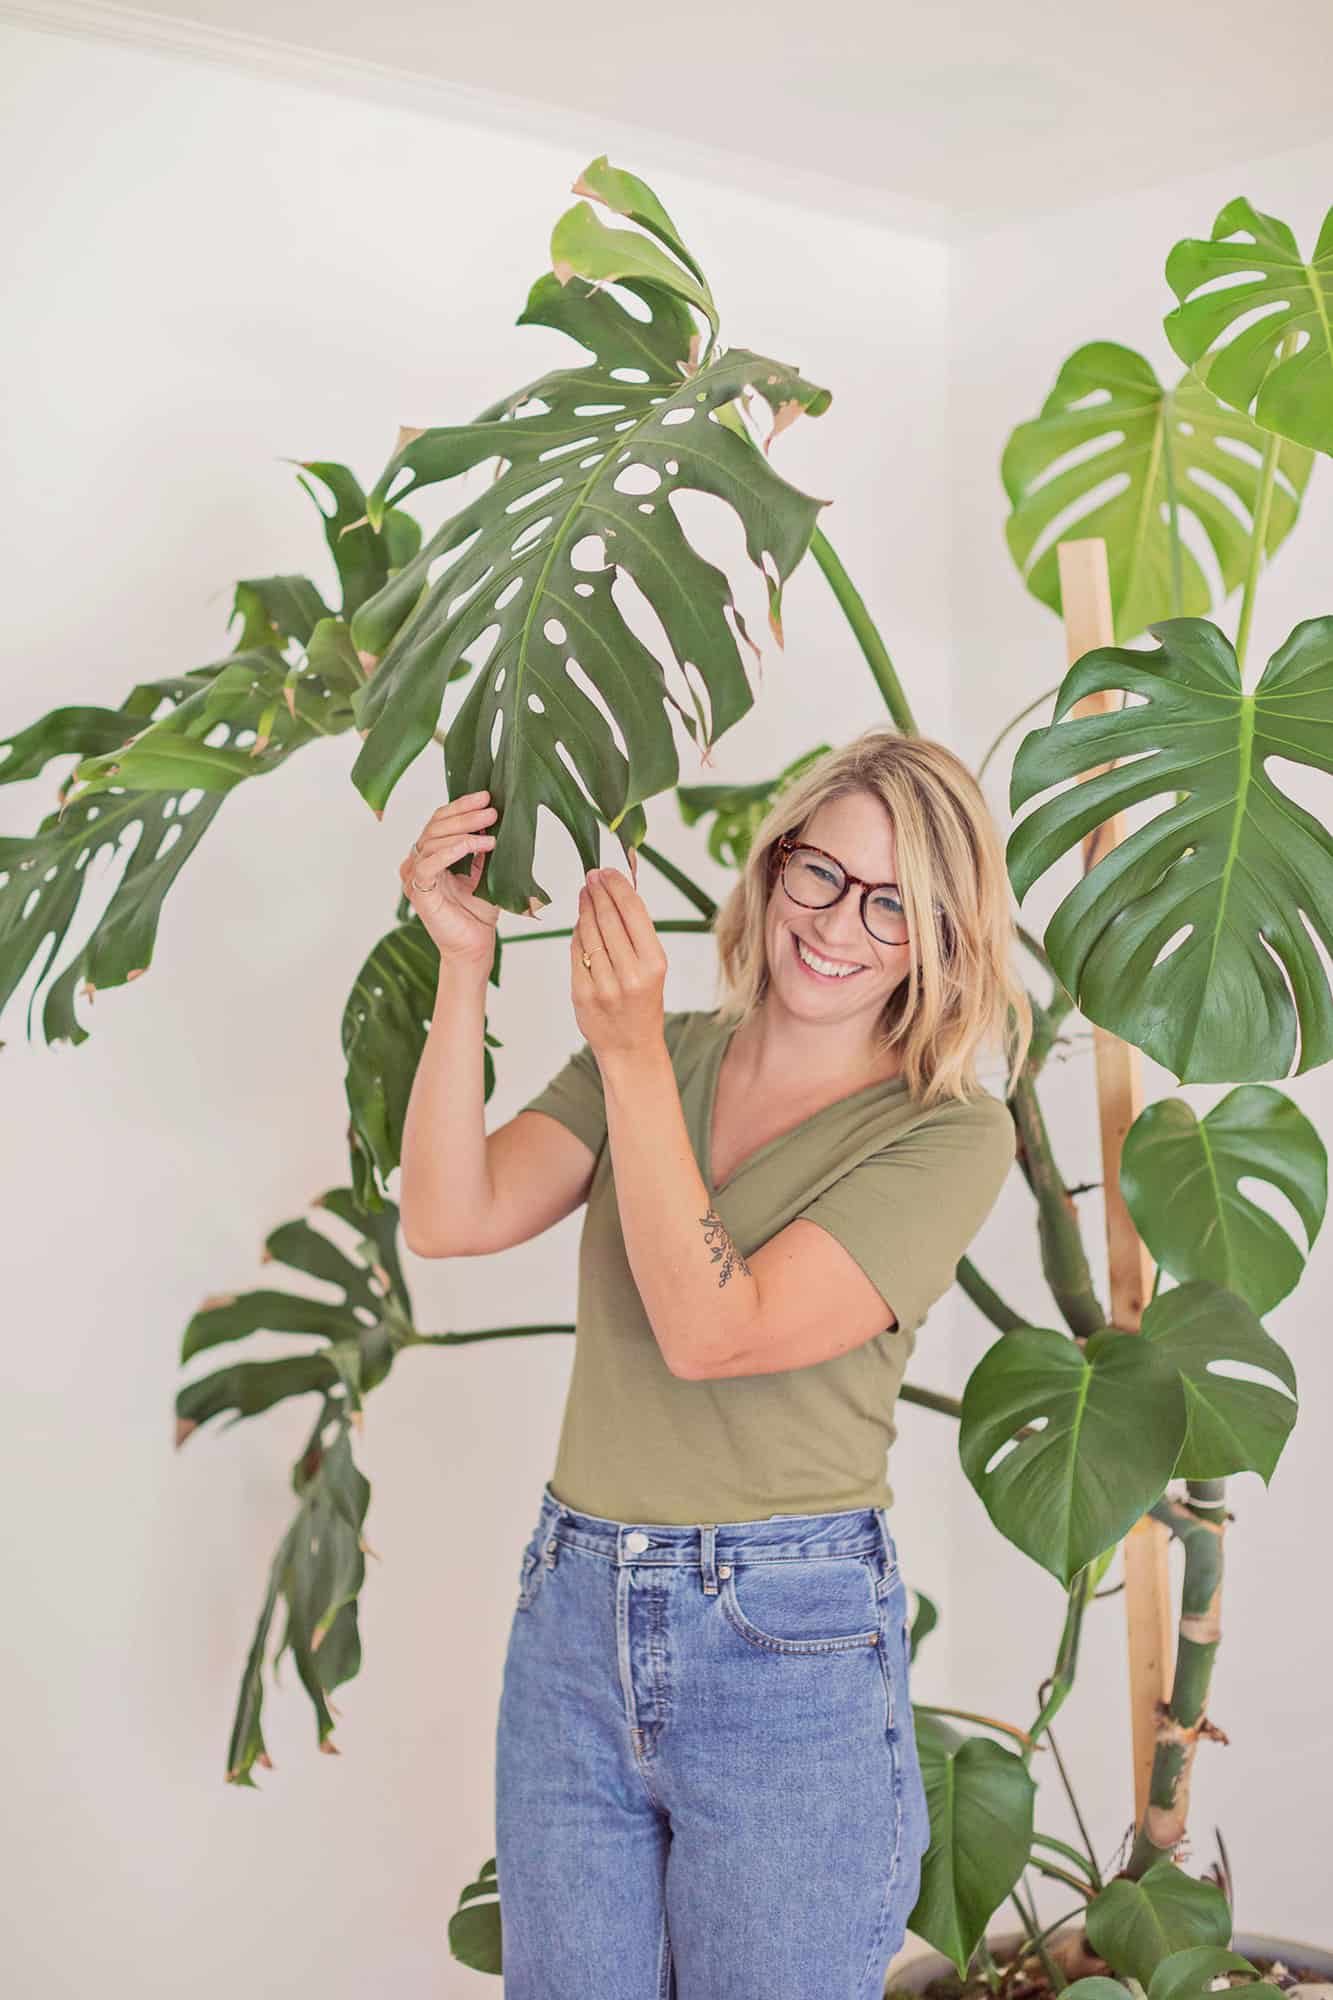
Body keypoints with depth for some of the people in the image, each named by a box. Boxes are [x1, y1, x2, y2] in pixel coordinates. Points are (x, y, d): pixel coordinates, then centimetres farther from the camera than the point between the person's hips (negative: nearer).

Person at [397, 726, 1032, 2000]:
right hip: (573, 1619, 4)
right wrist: (465, 960, -15)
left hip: (788, 1653, -4)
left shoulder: (950, 1134, -9)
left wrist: (634, 1057, -22)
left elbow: (712, 1330, -19)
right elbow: (452, 1219, -9)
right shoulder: (651, 1056, 5)